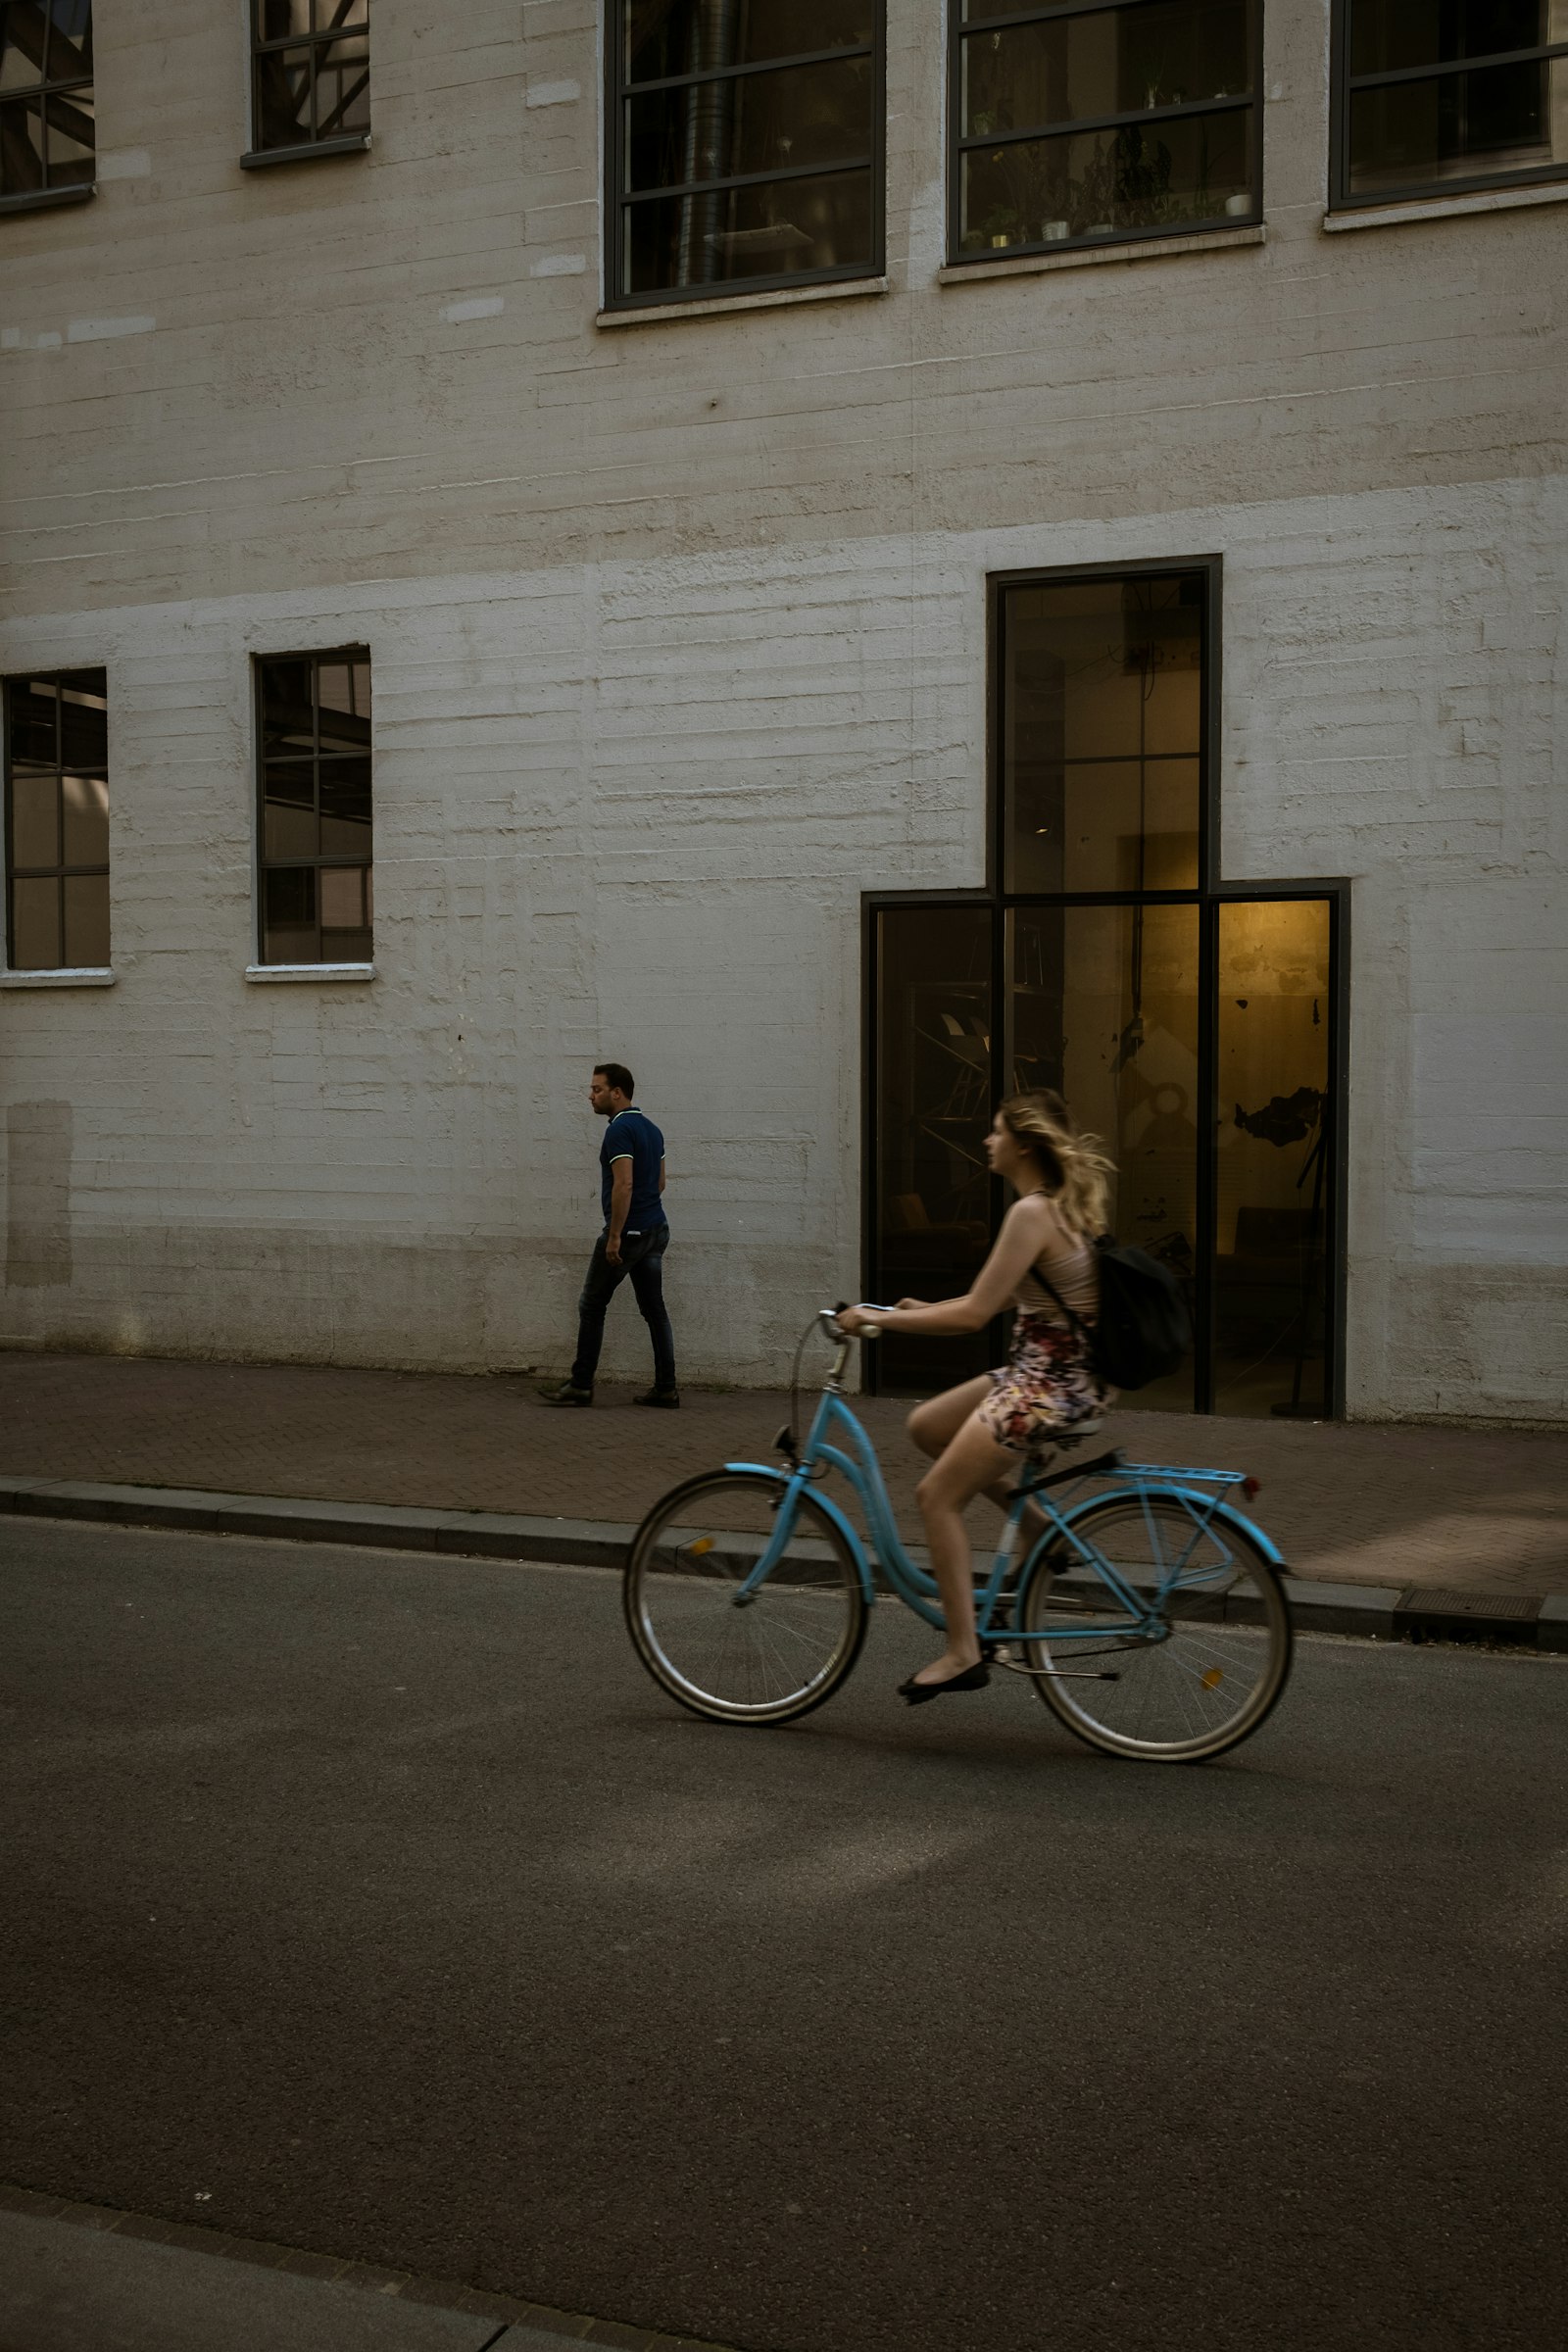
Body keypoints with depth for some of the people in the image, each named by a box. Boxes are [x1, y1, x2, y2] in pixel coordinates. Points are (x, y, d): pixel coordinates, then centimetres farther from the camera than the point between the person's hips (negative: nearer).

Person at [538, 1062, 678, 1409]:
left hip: (628, 1233, -9)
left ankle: (580, 1384, 7)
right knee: (654, 1310, 8)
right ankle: (666, 1388, 6)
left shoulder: (619, 1130, -16)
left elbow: (623, 1185, -24)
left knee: (592, 1306, 2)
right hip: (656, 1230, 9)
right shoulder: (651, 1128, 13)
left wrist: (614, 1235, -21)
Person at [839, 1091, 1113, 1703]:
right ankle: (1035, 1515, 19)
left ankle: (963, 1653, 1)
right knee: (926, 1426, 20)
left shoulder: (1032, 1212, -19)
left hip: (1049, 1383, -10)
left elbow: (976, 1313, -21)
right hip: (1058, 1371, 10)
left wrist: (880, 1318, -12)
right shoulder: (1066, 1203, 10)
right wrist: (924, 1309, 16)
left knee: (938, 1495, -3)